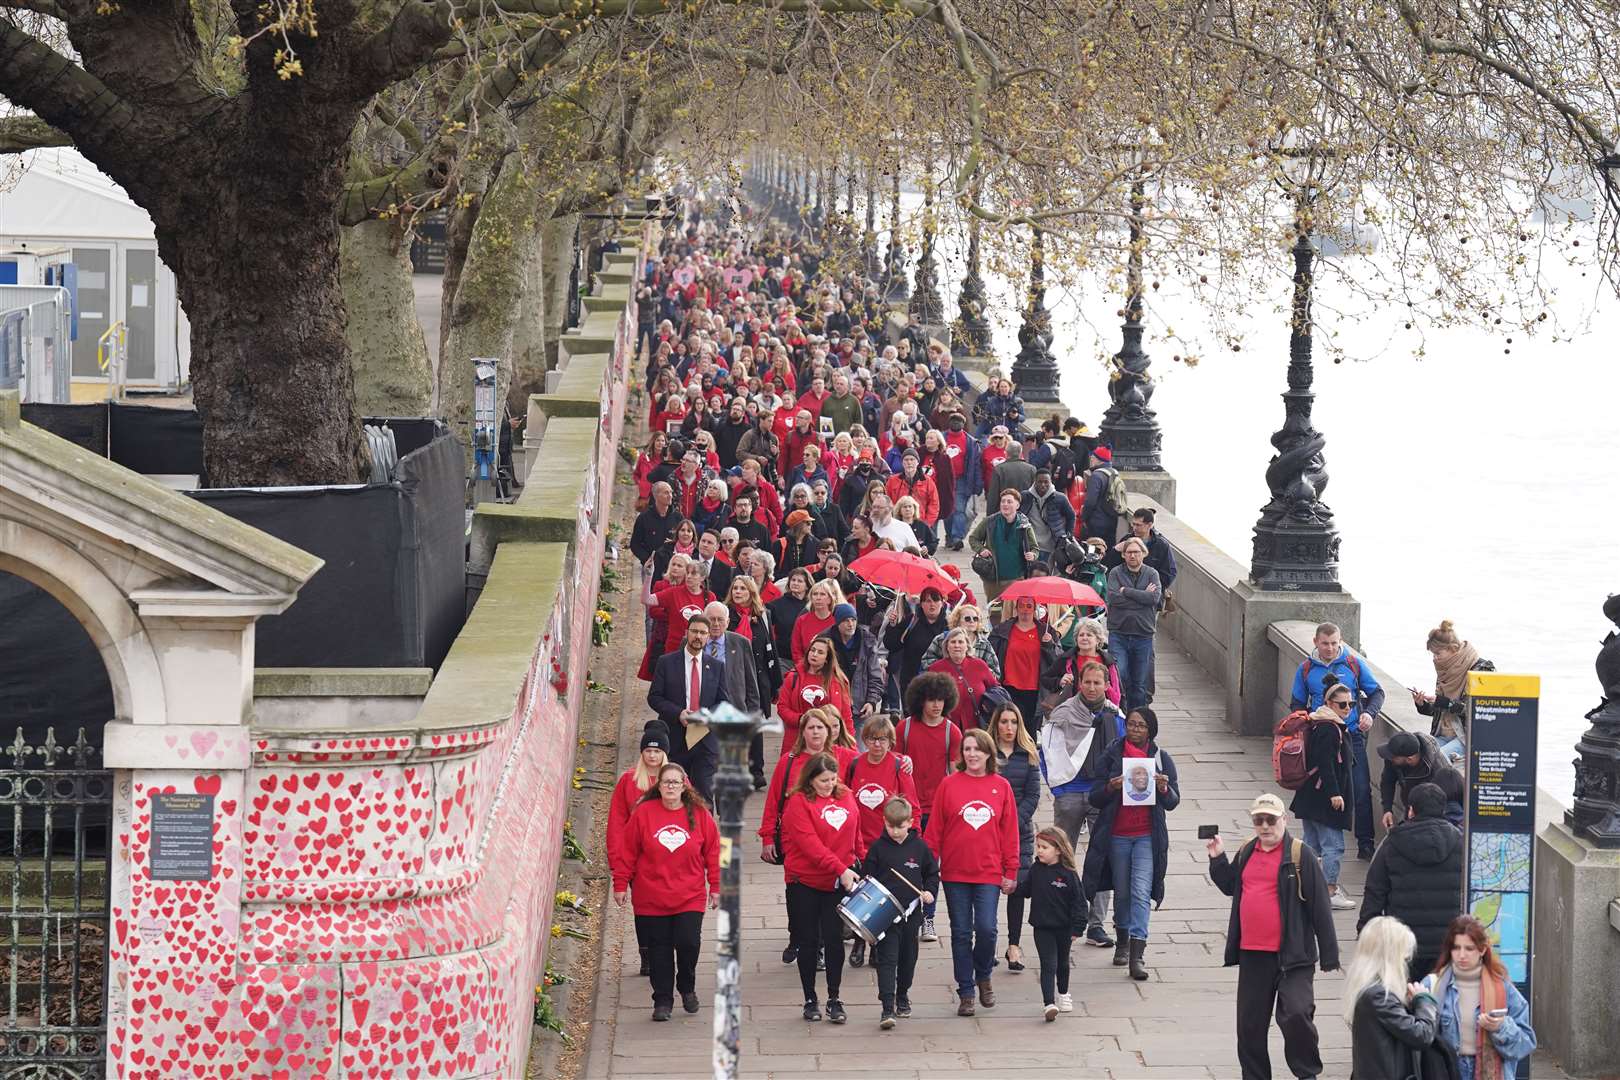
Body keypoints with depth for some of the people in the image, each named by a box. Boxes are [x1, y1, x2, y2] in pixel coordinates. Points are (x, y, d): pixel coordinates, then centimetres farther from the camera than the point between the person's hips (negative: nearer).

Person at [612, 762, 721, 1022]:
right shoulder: (643, 813, -3)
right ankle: (662, 1000, 17)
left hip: (690, 897, 0)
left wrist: (715, 887, 5)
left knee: (688, 943, -10)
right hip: (651, 898, 0)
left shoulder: (699, 815, -1)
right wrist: (620, 884, 2)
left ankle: (687, 988, 17)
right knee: (659, 950, 4)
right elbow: (628, 852, 2)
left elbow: (713, 852, 6)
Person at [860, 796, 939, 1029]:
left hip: (911, 913, 3)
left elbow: (932, 872, 13)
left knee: (908, 958, 15)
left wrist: (929, 891, -4)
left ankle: (902, 996, 35)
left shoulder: (919, 847, 1)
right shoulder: (878, 848, -3)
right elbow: (867, 877, 2)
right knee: (886, 960, -9)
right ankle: (887, 1008, -13)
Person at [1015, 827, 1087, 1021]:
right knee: (1048, 964, -9)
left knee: (1062, 963, 20)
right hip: (1042, 928, 0)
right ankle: (1049, 1003, -14)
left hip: (1063, 928, 0)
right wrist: (1012, 888, -15)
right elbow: (1025, 890, 6)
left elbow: (1079, 901, -9)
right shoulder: (1035, 870, -3)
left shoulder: (1068, 874, -13)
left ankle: (1063, 994, 41)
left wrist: (1077, 928, -11)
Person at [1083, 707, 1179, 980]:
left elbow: (1173, 803, 7)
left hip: (1148, 836, -1)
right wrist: (1110, 788, -19)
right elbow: (1094, 798, 2)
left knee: (1141, 892, -12)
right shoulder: (1111, 756, 3)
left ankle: (1137, 955, -17)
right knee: (1122, 892, 11)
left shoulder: (1161, 759, 5)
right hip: (1117, 836, 1)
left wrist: (1164, 789, -15)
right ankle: (1123, 941, 33)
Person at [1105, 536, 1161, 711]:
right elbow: (1113, 597, -13)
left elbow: (1155, 598, -10)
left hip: (1143, 634, 1)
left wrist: (1126, 591, -10)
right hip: (1119, 633, -1)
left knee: (1139, 682, 7)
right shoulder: (1116, 573, 3)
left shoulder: (1151, 574, 6)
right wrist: (1142, 596, -9)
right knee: (1119, 675, -15)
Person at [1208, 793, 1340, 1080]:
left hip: (1291, 954, -6)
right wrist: (1218, 859, 9)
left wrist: (1329, 955, -10)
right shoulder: (1246, 852, 10)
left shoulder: (1301, 856, -8)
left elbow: (1320, 907, -8)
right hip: (1252, 954, 6)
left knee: (1296, 1015, -17)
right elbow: (1230, 886, 27)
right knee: (1250, 1024, 10)